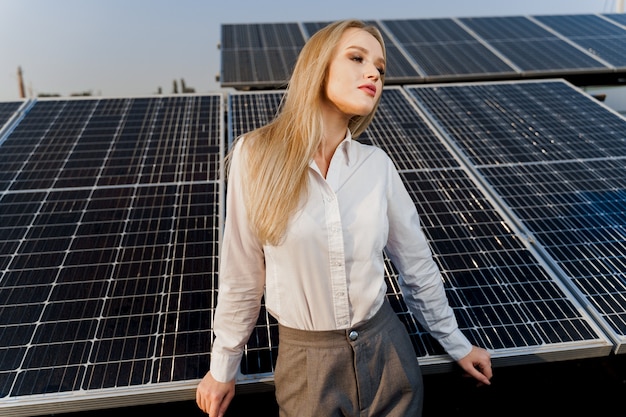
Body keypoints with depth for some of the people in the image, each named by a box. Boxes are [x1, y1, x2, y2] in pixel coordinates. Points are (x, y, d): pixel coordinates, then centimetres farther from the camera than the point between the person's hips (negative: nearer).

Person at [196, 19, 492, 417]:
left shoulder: (377, 164, -7)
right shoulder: (256, 155, -14)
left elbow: (417, 264, 4)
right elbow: (241, 275, -6)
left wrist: (457, 344, 13)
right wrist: (223, 368, 4)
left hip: (386, 349, 3)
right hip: (305, 360, -2)